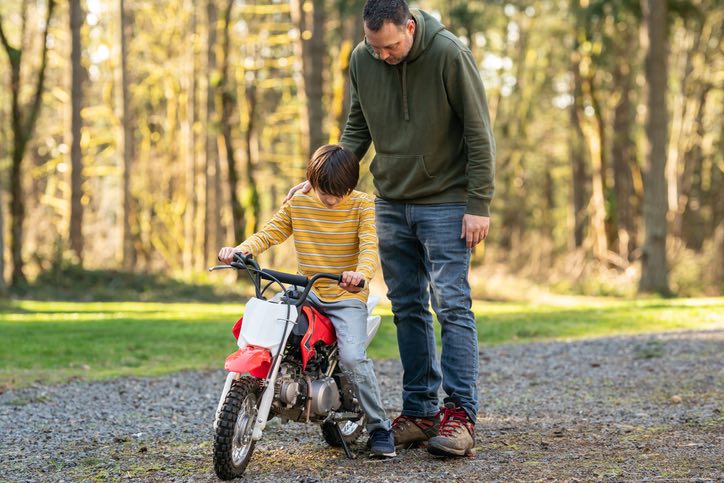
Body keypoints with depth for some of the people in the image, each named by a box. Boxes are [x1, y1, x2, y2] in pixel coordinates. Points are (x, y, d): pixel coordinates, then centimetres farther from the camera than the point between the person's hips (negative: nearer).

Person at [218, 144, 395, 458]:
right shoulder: (297, 203, 5)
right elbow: (268, 234, 1)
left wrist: (362, 273, -41)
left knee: (352, 358, -22)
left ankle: (379, 429, -7)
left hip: (348, 295, -4)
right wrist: (240, 249, -21)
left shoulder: (362, 205, -5)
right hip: (307, 291, 4)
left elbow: (370, 245, -18)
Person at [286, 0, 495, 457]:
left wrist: (479, 204, -14)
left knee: (451, 304, -9)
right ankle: (420, 411, 14)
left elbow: (479, 132, -13)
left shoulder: (449, 54, -17)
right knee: (407, 308, 8)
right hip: (391, 203, 5)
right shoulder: (362, 60, -2)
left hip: (444, 202, -5)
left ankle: (460, 414, -8)